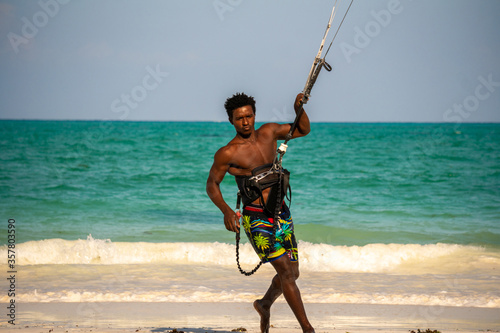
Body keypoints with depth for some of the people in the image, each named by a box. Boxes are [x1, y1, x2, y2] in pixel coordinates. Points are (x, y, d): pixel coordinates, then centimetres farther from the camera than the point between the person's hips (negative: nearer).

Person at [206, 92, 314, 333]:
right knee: (285, 270, -18)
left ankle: (264, 305, 41)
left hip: (282, 214, 6)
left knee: (292, 274, 13)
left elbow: (303, 130, 17)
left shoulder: (268, 132, 6)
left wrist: (299, 108, -3)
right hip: (256, 219, -6)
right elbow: (211, 184, 1)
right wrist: (226, 210, -15)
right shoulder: (227, 153, -8)